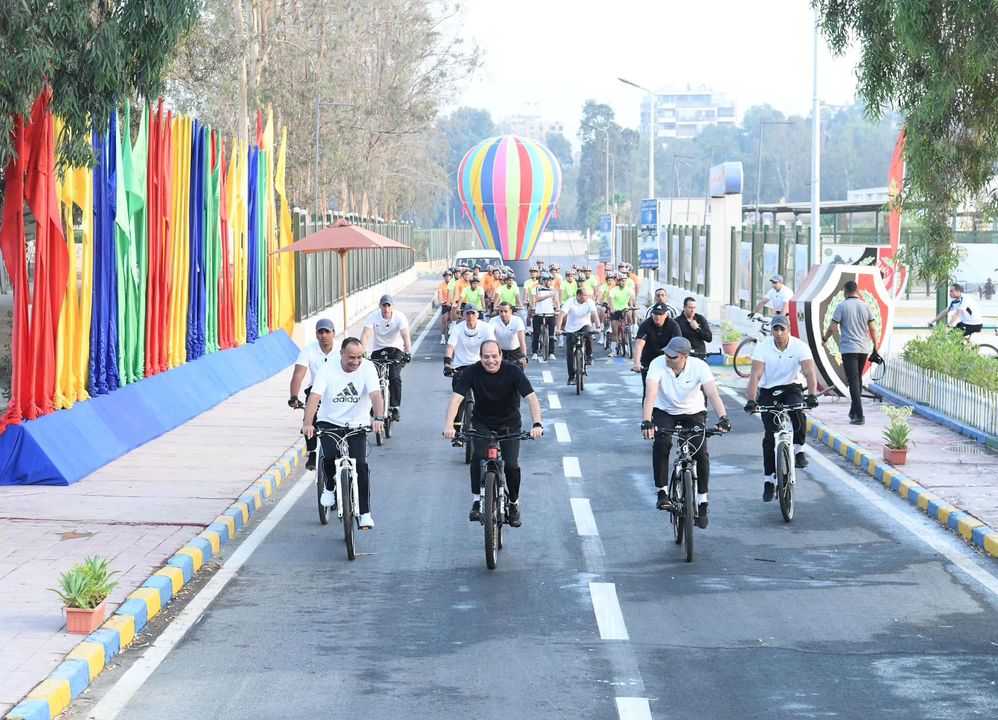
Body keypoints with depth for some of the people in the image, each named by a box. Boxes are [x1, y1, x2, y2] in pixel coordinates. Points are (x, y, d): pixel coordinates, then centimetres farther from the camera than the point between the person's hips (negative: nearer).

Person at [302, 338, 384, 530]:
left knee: (360, 464, -15)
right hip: (329, 423, 0)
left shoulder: (367, 368, -11)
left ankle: (364, 513, -3)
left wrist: (378, 418, -42)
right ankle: (330, 486, 7)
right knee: (329, 456, -26)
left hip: (357, 426, 0)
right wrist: (308, 423, -37)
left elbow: (375, 394, -23)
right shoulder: (327, 370, -12)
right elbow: (314, 396, -22)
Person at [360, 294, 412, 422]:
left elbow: (406, 336, -28)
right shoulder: (373, 317, -15)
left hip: (395, 350, -2)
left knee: (395, 377, -21)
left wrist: (408, 352, -44)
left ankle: (395, 407, -10)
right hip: (378, 350, 2)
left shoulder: (400, 317, -17)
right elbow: (365, 335, -24)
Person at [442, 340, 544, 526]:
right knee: (478, 456, -26)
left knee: (511, 465, -14)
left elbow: (531, 398, -29)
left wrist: (537, 424, -46)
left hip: (510, 425, 0)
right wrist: (449, 425, -43)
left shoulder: (513, 372, -21)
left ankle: (514, 503, 12)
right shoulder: (472, 372, -18)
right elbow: (456, 398, -26)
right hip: (483, 423, 0)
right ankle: (477, 501, -11)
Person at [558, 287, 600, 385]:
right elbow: (561, 316, -26)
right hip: (571, 329, 0)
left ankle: (589, 356, -15)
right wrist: (558, 329, -40)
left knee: (588, 333, -36)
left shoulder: (589, 302, -14)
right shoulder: (570, 303, -17)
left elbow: (594, 315, -26)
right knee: (570, 354, -4)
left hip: (584, 325, 0)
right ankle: (571, 377, 8)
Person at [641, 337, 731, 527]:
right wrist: (646, 421, -52)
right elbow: (650, 394, -37)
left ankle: (702, 502, -2)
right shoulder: (658, 364, -25)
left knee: (701, 452, -17)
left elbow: (712, 394, -36)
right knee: (661, 444, -28)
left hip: (693, 412, 0)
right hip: (664, 411, 0)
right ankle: (662, 492, -14)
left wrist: (722, 418, -53)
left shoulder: (699, 366, -25)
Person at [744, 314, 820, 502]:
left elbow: (809, 372, -22)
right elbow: (755, 375, -21)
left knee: (798, 412, -34)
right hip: (768, 392, 0)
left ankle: (799, 450, -13)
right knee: (770, 436, -8)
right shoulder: (763, 347, -14)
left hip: (791, 389, 0)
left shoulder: (800, 346, -13)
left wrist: (812, 395, -39)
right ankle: (769, 481, 0)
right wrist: (751, 400, -34)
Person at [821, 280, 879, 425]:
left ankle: (859, 415, -15)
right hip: (864, 348, 5)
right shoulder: (865, 306, 6)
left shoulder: (842, 306, -6)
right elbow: (873, 328, 5)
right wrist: (876, 348, 12)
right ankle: (854, 411, 26)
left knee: (853, 381, -7)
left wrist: (824, 339, 12)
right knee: (858, 380, 18)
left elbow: (832, 328, -7)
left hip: (848, 349, -5)